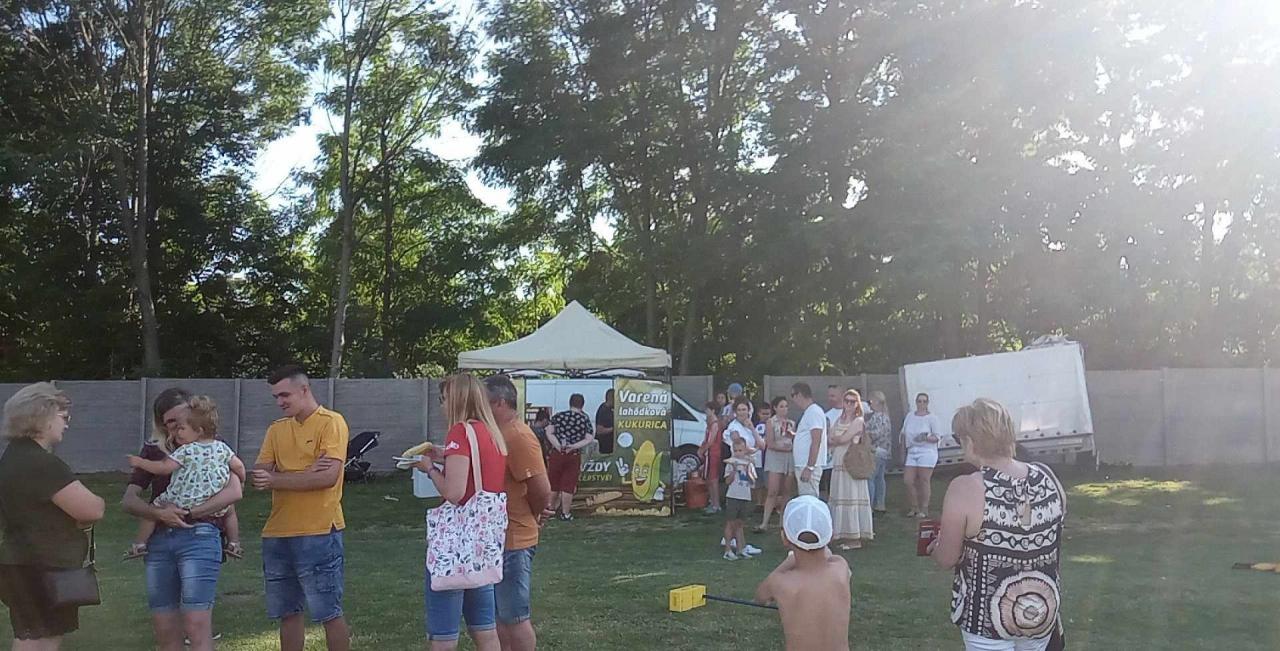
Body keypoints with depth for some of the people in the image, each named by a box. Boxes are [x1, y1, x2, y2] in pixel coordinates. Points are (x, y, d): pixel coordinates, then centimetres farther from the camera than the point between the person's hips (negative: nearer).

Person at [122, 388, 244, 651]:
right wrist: (159, 513, -12)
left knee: (197, 628, -12)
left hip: (198, 538, -4)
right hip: (158, 541, 4)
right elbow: (129, 500, 7)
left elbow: (234, 491, -10)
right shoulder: (154, 451, 15)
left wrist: (188, 513, -14)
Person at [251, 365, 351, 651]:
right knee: (287, 614, 14)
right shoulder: (277, 429, 12)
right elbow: (259, 476, 1)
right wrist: (304, 473, -13)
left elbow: (328, 477, -18)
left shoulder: (331, 422, -6)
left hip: (318, 534, -6)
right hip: (276, 534, 6)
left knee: (329, 614, 1)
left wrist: (275, 479, -14)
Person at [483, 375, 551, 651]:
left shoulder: (519, 437, -20)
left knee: (515, 618, 1)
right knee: (498, 615, 18)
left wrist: (530, 518, -7)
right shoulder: (498, 434, 11)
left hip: (513, 542, -10)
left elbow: (542, 490, -22)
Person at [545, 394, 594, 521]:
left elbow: (549, 432, -7)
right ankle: (565, 513, 11)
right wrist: (574, 446, -13)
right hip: (574, 456, -1)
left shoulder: (558, 416, 2)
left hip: (557, 454, 1)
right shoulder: (584, 419, -1)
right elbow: (590, 439, -8)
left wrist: (558, 445, -14)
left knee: (553, 483, 14)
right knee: (568, 485, 6)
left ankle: (551, 509, 25)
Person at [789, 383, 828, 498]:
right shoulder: (807, 412, 19)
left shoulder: (814, 412, -12)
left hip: (808, 466, -10)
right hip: (802, 465, 10)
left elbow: (816, 441, -20)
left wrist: (809, 467, -23)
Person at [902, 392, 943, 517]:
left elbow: (938, 437, -6)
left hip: (927, 452, -5)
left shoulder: (932, 418, -3)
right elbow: (904, 434, 17)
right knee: (908, 480, 0)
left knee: (924, 481, -4)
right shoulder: (910, 416, 12)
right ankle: (914, 508, 14)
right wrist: (903, 446, 9)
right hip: (912, 452, 5)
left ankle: (924, 509, 5)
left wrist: (926, 438, -22)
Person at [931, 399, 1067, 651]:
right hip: (1043, 611, 5)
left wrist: (937, 544, 9)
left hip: (989, 617, -5)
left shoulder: (965, 489, -23)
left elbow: (946, 560, -12)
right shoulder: (1048, 477, -6)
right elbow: (1053, 546, 9)